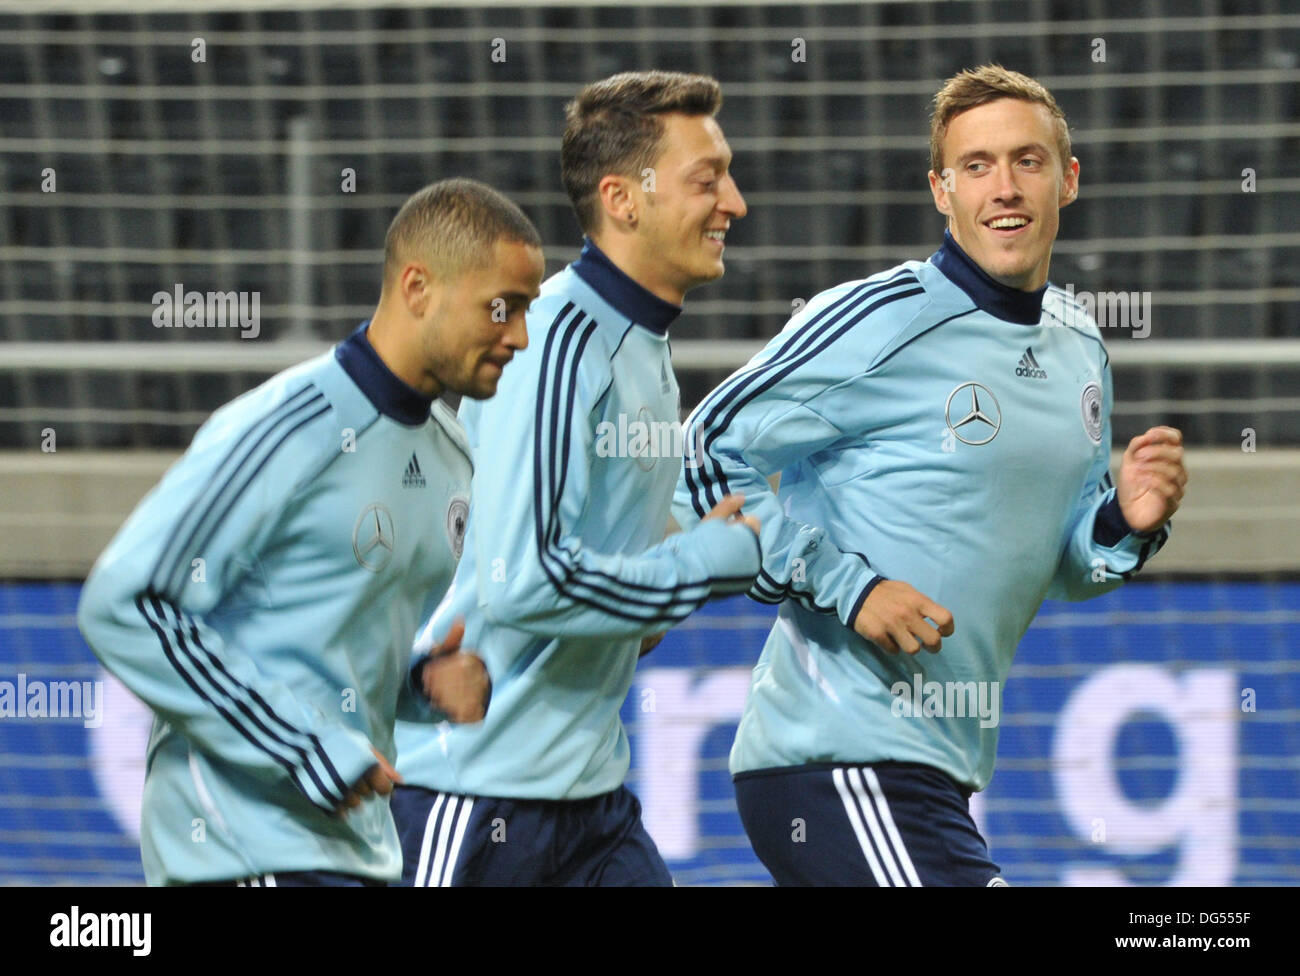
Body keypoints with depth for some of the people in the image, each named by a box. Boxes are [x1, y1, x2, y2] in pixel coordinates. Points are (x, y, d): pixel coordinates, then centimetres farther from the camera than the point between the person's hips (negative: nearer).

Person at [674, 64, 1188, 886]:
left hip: (945, 771, 9)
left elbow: (1062, 565, 22)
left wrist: (1126, 524, 0)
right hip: (841, 760, -9)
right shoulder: (878, 323, -11)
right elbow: (708, 454, -11)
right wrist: (848, 586, -17)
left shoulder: (1080, 346, 14)